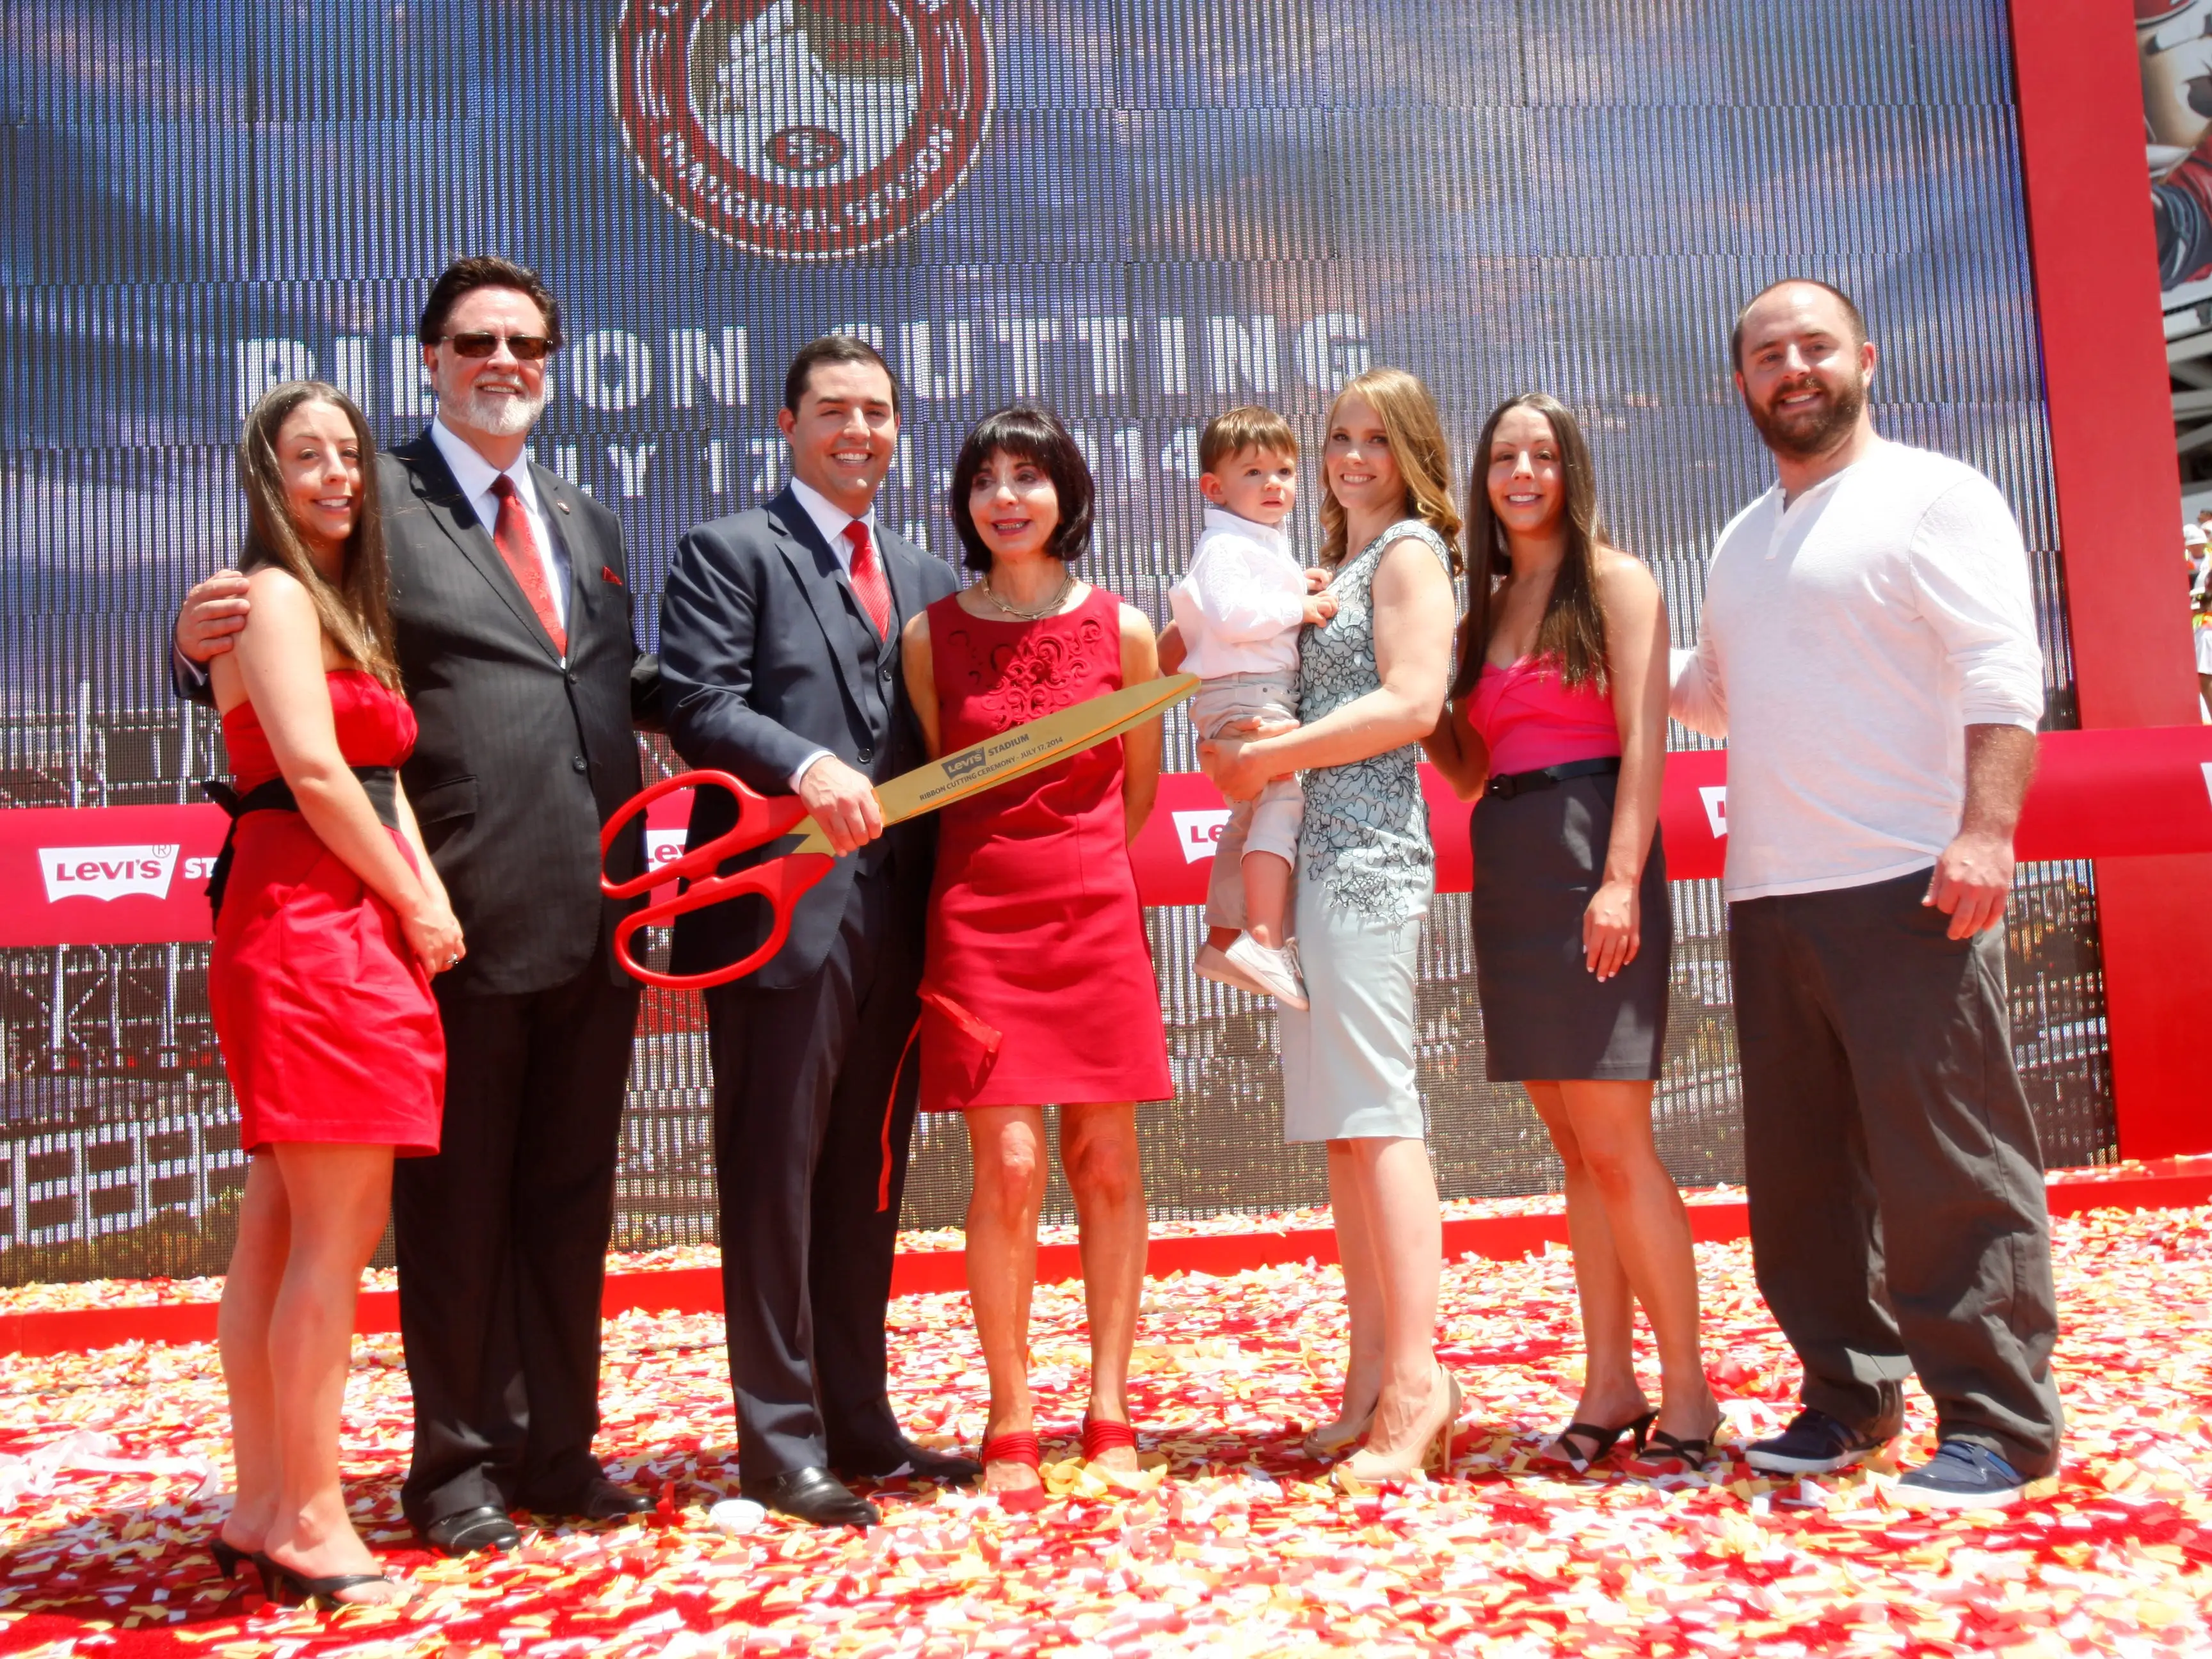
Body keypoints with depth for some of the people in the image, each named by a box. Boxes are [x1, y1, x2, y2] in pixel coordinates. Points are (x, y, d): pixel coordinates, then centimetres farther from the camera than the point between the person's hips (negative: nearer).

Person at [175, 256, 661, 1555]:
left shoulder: (586, 521, 19)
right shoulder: (376, 503, -1)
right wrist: (206, 642, -26)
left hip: (596, 914, 6)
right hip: (464, 914, -6)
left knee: (572, 1197, 15)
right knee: (457, 1203, 7)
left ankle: (559, 1448, 29)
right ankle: (459, 1465, 23)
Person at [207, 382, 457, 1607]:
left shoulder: (340, 606, 22)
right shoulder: (274, 595, -5)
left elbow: (383, 780, 13)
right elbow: (314, 774, -15)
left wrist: (428, 892, -3)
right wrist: (415, 908, -7)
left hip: (349, 929, 9)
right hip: (311, 924, -9)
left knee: (280, 1229, 10)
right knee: (337, 1232, -7)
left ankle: (259, 1508, 19)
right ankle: (310, 1524, 2)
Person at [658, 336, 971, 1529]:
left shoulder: (923, 576, 20)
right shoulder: (728, 552, 2)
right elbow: (700, 705, -11)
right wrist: (806, 769, -26)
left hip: (897, 915, 6)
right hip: (780, 907, -6)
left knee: (867, 1185, 13)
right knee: (775, 1179, 1)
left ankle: (858, 1422, 24)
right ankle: (781, 1442, 11)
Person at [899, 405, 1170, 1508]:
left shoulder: (1123, 631, 5)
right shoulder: (932, 636, 3)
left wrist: (1070, 862, 10)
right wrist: (1008, 870, 7)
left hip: (1096, 911, 1)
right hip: (977, 917, -1)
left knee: (1105, 1163, 3)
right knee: (1007, 1163, -6)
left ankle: (1109, 1414, 16)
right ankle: (1010, 1428, 8)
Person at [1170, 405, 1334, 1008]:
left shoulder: (1265, 543, 22)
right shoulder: (1226, 545, -12)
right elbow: (1228, 614, -26)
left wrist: (1301, 594, 17)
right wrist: (1297, 608, -19)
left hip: (1265, 694, 11)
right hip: (1243, 691, -11)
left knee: (1250, 813, 17)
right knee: (1283, 795, -23)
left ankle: (1222, 940, 26)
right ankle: (1263, 941, -30)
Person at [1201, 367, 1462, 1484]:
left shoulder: (1410, 549, 0)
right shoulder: (1333, 566, 25)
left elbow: (1413, 701, -13)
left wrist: (1269, 757, -11)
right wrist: (1245, 741, 1)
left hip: (1369, 849, -9)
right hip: (1310, 850, 9)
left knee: (1375, 1110, -11)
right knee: (1339, 1118, 7)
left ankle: (1418, 1379, -7)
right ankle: (1373, 1368, 13)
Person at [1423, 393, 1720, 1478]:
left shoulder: (1615, 580, 1)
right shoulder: (1487, 604, 19)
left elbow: (1643, 740, -9)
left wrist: (1622, 879, -20)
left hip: (1587, 853, -6)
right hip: (1506, 870, 7)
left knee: (1614, 1141, -8)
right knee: (1574, 1145, 8)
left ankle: (1687, 1391, 3)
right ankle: (1609, 1385, 15)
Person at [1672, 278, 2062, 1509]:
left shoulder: (1934, 495, 1)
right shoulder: (1743, 543, 21)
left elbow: (2002, 671, -10)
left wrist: (1987, 827, -21)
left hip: (1907, 889, -7)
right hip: (1769, 900, 7)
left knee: (1950, 1163, -4)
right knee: (1802, 1167, 10)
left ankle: (2000, 1421, 6)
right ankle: (1851, 1395, 22)